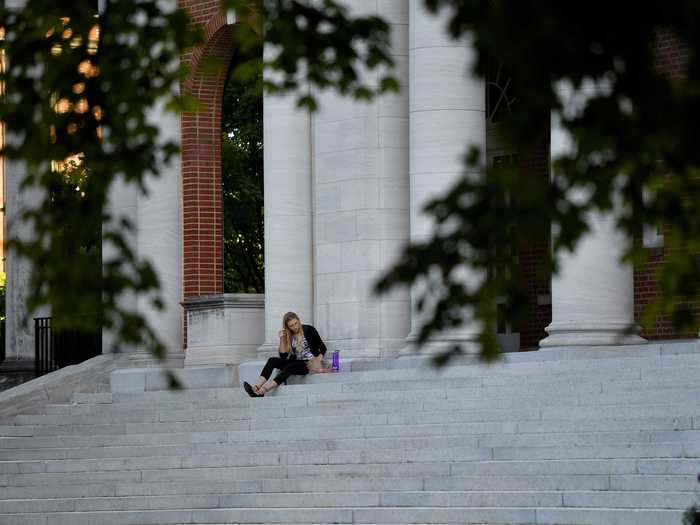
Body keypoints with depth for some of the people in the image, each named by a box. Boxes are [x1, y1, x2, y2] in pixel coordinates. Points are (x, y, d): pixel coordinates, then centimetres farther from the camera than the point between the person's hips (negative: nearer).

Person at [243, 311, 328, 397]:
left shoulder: (309, 330, -2)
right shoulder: (288, 335, 8)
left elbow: (322, 347, -1)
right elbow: (283, 356, 1)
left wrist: (319, 359, -19)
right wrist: (282, 339, -10)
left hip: (309, 364, -5)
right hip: (296, 361, 5)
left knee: (289, 367, -33)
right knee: (272, 361, -17)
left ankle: (262, 391, -47)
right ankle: (256, 388, -36)